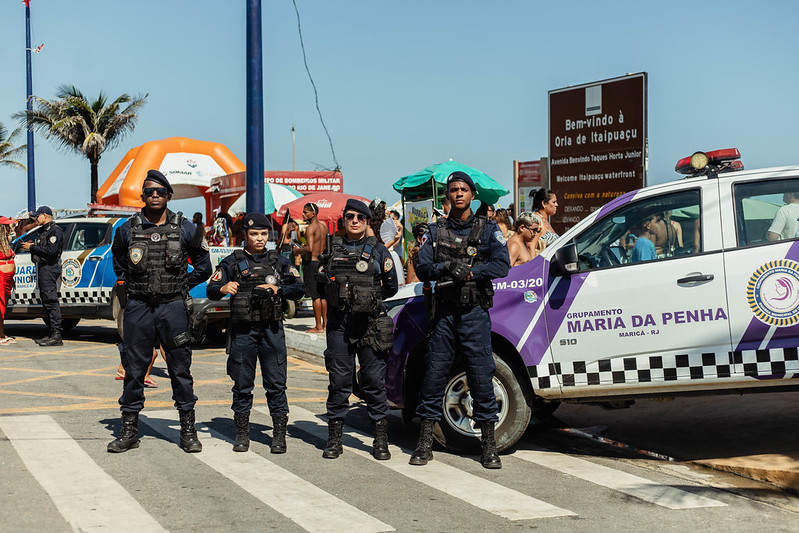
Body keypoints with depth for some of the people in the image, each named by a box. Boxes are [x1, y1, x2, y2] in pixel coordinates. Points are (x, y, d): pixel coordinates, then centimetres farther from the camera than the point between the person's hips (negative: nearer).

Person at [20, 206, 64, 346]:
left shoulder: (55, 231, -9)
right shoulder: (43, 231, 23)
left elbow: (50, 250, -21)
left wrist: (32, 248, -14)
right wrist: (31, 246, 5)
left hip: (50, 268, -10)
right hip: (42, 269, 10)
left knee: (51, 301, -13)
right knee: (46, 302, 10)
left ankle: (56, 336, -15)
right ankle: (51, 334, 14)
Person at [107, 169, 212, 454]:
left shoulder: (185, 228, 2)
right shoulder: (128, 229, 4)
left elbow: (203, 266, 10)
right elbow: (118, 264, 19)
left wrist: (182, 286, 3)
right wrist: (130, 288, 9)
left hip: (173, 306, -1)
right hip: (138, 306, 1)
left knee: (180, 369, 3)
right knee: (133, 369, 5)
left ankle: (188, 430, 12)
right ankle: (129, 430, 15)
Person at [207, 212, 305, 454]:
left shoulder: (279, 261, 10)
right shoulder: (232, 262, 5)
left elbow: (299, 288, 7)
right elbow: (211, 290, -2)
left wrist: (277, 289, -9)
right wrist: (223, 289, -24)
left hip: (272, 328, 1)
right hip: (243, 330, 0)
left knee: (276, 383, 0)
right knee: (242, 384, 5)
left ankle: (279, 433, 7)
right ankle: (242, 433, 15)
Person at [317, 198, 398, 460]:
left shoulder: (378, 250, 7)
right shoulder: (332, 249, 13)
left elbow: (391, 287, 10)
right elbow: (321, 285, 19)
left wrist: (368, 298, 7)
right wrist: (339, 299, 6)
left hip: (370, 323, -2)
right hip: (338, 323, 2)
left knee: (374, 380, 0)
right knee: (339, 380, 3)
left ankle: (381, 440, 8)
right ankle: (334, 439, 11)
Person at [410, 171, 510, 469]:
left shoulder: (488, 230, 8)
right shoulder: (436, 232, 12)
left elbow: (502, 265, -6)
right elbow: (422, 269, 2)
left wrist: (469, 273, -17)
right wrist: (446, 268, -17)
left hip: (475, 313, -2)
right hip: (444, 313, 2)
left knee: (481, 377, -3)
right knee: (433, 375, 1)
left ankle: (489, 446, 5)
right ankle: (425, 443, 10)